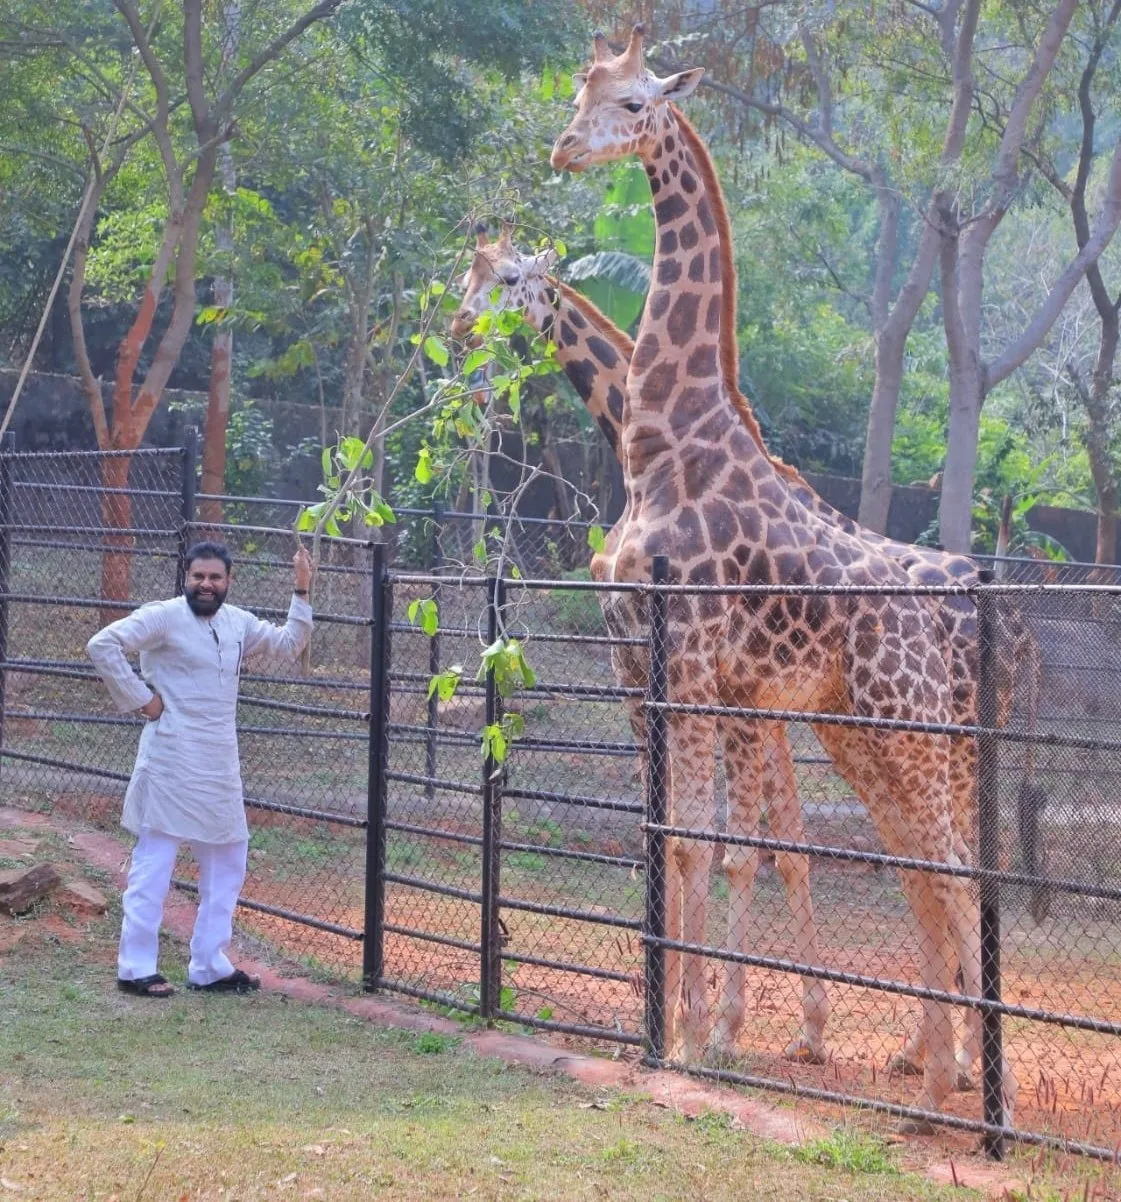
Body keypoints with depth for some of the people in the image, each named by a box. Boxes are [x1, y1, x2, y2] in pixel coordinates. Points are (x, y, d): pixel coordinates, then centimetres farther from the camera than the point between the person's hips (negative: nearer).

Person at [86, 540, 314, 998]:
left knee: (227, 863, 12)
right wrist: (139, 697, -14)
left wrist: (301, 592, 11)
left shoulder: (237, 623, 12)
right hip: (171, 761, -8)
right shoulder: (164, 616, -9)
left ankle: (210, 966, 21)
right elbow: (102, 645, -16)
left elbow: (288, 644, 22)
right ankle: (135, 969, 0)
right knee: (153, 864, -4)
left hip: (220, 766, 8)